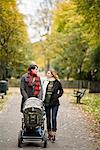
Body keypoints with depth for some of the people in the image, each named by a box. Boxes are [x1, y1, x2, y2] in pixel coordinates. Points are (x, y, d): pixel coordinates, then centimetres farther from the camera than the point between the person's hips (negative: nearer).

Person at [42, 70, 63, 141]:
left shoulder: (57, 82, 0)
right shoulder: (45, 82, 7)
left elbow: (61, 91, 11)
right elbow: (43, 92, 11)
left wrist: (57, 96, -4)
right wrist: (42, 100, 1)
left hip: (54, 103, -3)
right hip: (46, 103, 3)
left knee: (54, 118, -9)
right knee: (48, 118, 9)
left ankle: (53, 134, -5)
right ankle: (49, 133, 19)